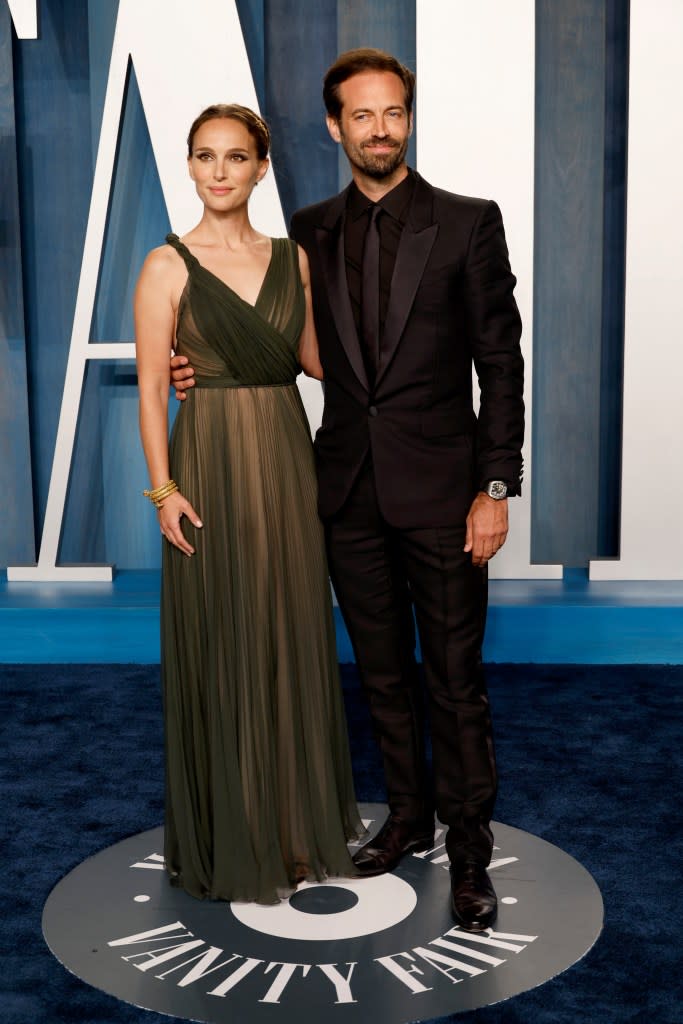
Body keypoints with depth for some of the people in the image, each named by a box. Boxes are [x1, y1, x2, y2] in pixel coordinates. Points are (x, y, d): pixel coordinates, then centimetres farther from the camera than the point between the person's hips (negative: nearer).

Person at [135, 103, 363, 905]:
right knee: (222, 646, 3)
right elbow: (150, 387, -6)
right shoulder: (168, 265, -3)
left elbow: (313, 358, 14)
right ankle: (231, 838, 20)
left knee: (295, 638, 10)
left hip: (287, 459, 4)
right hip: (212, 463, -4)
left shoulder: (293, 258, 9)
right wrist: (164, 489, -14)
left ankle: (301, 821, 28)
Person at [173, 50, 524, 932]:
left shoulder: (467, 223, -2)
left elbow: (500, 362, -4)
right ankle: (408, 815, 33)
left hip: (439, 490, -3)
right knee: (382, 670, 15)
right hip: (349, 491, 4)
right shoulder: (310, 232, 8)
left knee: (455, 677, 3)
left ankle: (469, 849, 18)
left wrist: (496, 488, -10)